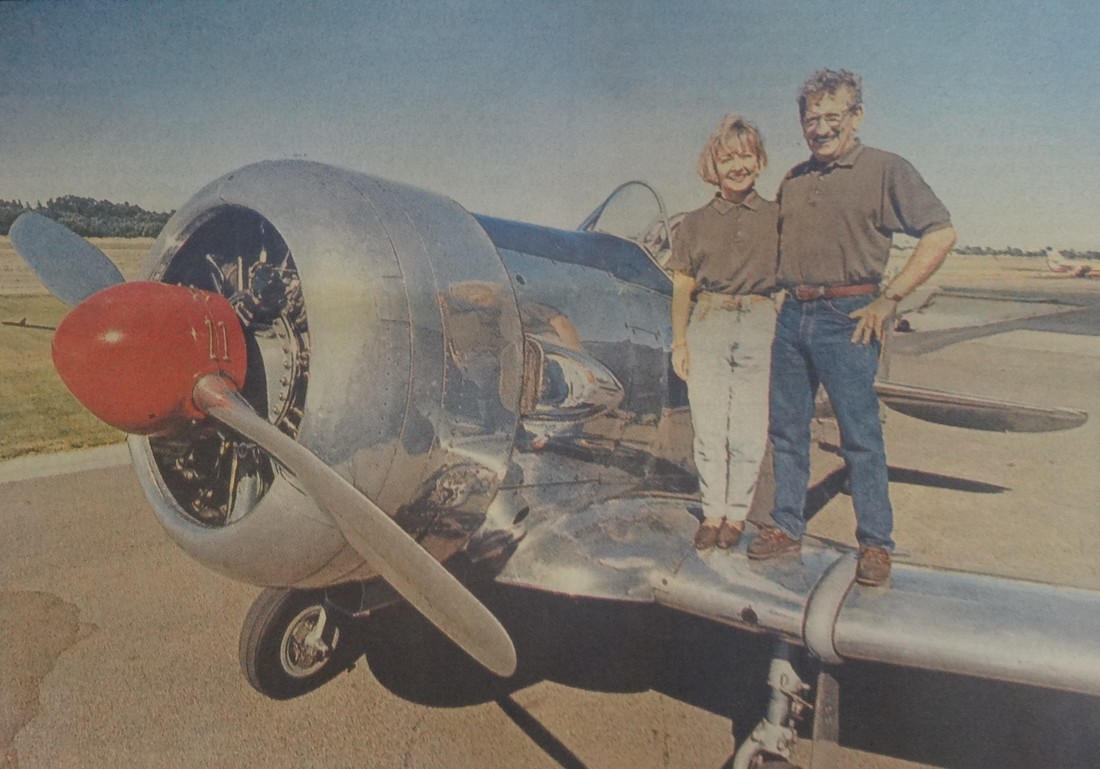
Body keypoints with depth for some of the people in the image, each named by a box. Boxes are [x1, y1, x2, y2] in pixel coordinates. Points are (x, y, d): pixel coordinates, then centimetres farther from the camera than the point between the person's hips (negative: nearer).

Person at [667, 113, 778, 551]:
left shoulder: (777, 219, 9)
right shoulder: (695, 224, 9)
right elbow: (682, 289, 9)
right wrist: (679, 343, 4)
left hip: (762, 326, 0)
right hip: (707, 326, 1)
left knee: (749, 430, 2)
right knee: (708, 428, 3)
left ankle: (736, 513, 16)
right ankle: (712, 512, 16)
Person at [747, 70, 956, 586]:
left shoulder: (885, 170, -2)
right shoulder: (793, 180, 15)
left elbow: (941, 234, -6)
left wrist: (889, 298, -11)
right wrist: (788, 294, 13)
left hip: (846, 315, -6)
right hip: (792, 314, 6)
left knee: (860, 435, -2)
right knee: (786, 428, 9)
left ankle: (876, 544, 9)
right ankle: (786, 528, 21)